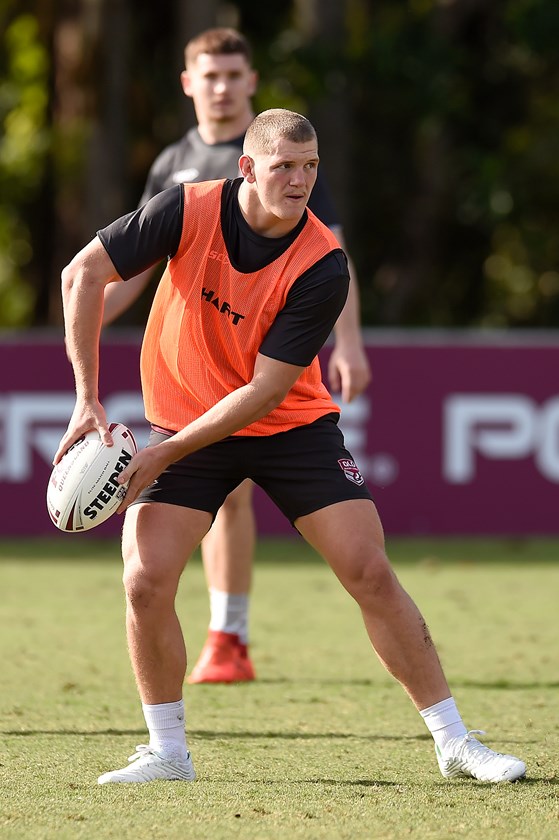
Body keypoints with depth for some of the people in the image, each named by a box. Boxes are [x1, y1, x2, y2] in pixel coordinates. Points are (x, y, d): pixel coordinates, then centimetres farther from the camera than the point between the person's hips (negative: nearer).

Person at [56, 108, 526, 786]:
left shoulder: (323, 267, -22)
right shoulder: (188, 211, -18)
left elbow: (265, 390, -21)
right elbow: (84, 274, -9)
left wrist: (165, 454, -25)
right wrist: (87, 397, -14)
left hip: (291, 426, -1)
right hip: (183, 419, 1)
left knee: (370, 573, -8)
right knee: (145, 583, -15)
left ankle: (454, 742, 3)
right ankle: (167, 751, 4)